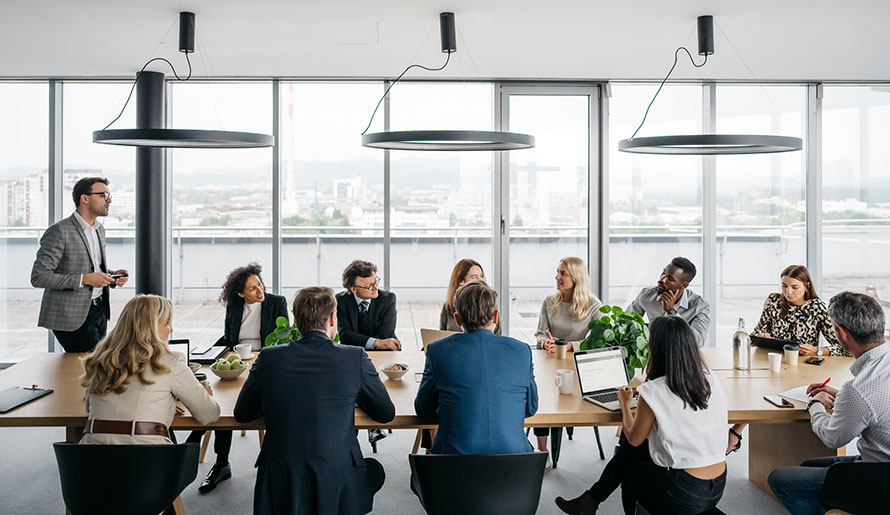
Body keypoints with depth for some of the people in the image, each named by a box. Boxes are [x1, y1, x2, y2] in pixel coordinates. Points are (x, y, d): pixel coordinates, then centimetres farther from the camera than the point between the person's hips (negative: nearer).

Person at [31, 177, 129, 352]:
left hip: (99, 310, 8)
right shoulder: (60, 231, -14)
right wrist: (84, 279, -22)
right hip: (74, 317, -8)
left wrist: (112, 275, 3)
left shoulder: (99, 229, 13)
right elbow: (38, 277, -18)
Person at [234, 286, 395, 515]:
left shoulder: (269, 357, -5)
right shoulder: (355, 358, -10)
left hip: (279, 494, 2)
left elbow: (241, 414, 8)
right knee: (375, 470, 29)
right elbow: (386, 414, 2)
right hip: (336, 492, -2)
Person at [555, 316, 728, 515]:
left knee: (629, 470, 25)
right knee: (629, 449, 20)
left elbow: (634, 439, 1)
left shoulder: (653, 392, -16)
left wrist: (625, 403, 16)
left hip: (683, 496, -6)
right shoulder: (711, 380, 1)